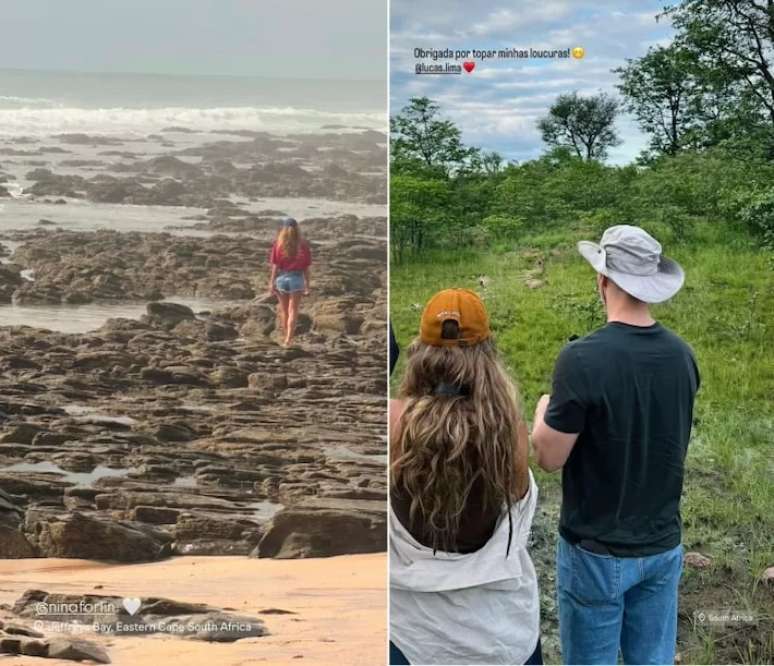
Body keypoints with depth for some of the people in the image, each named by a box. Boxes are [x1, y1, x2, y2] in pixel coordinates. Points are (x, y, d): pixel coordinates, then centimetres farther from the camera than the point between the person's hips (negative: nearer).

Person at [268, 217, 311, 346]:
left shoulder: (278, 244, -6)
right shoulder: (303, 245, -5)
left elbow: (275, 265, -7)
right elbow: (306, 268, -3)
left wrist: (271, 282, -1)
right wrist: (307, 285, 4)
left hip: (281, 278, 1)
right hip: (297, 279, -1)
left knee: (283, 310, 15)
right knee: (293, 311, 4)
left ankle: (285, 337, 25)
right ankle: (288, 339, -6)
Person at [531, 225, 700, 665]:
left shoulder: (583, 359, -22)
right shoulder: (683, 355, -3)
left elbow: (549, 457, -15)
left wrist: (544, 411, 5)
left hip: (598, 552, -5)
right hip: (664, 546, 5)